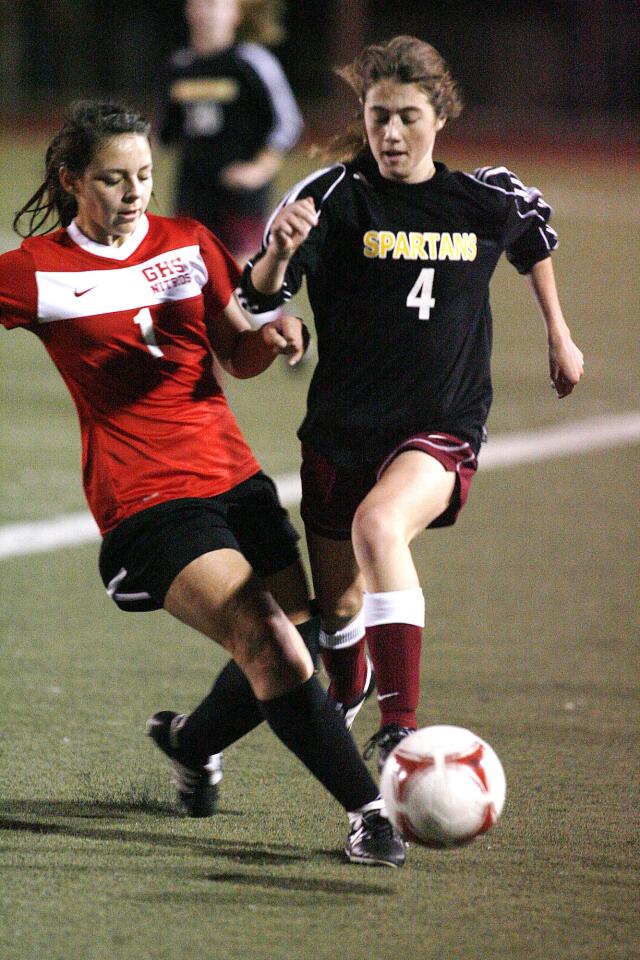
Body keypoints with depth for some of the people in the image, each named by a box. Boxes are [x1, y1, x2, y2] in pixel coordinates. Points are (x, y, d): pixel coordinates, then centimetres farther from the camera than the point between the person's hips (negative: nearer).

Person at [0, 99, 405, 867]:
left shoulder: (189, 244, 11)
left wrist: (273, 336, -3)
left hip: (234, 477, 6)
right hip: (147, 498, -6)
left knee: (290, 649, 8)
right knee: (271, 648, -21)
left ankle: (190, 741, 38)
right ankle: (368, 812, -16)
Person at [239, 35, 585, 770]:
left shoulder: (490, 200, -2)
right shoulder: (335, 196, -9)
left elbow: (535, 240, 22)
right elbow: (259, 298, -19)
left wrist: (558, 335, 28)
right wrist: (280, 251, -40)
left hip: (441, 430, -2)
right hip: (341, 432, 2)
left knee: (378, 523, -34)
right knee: (337, 607, 13)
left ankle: (399, 726, -36)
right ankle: (349, 685, 52)